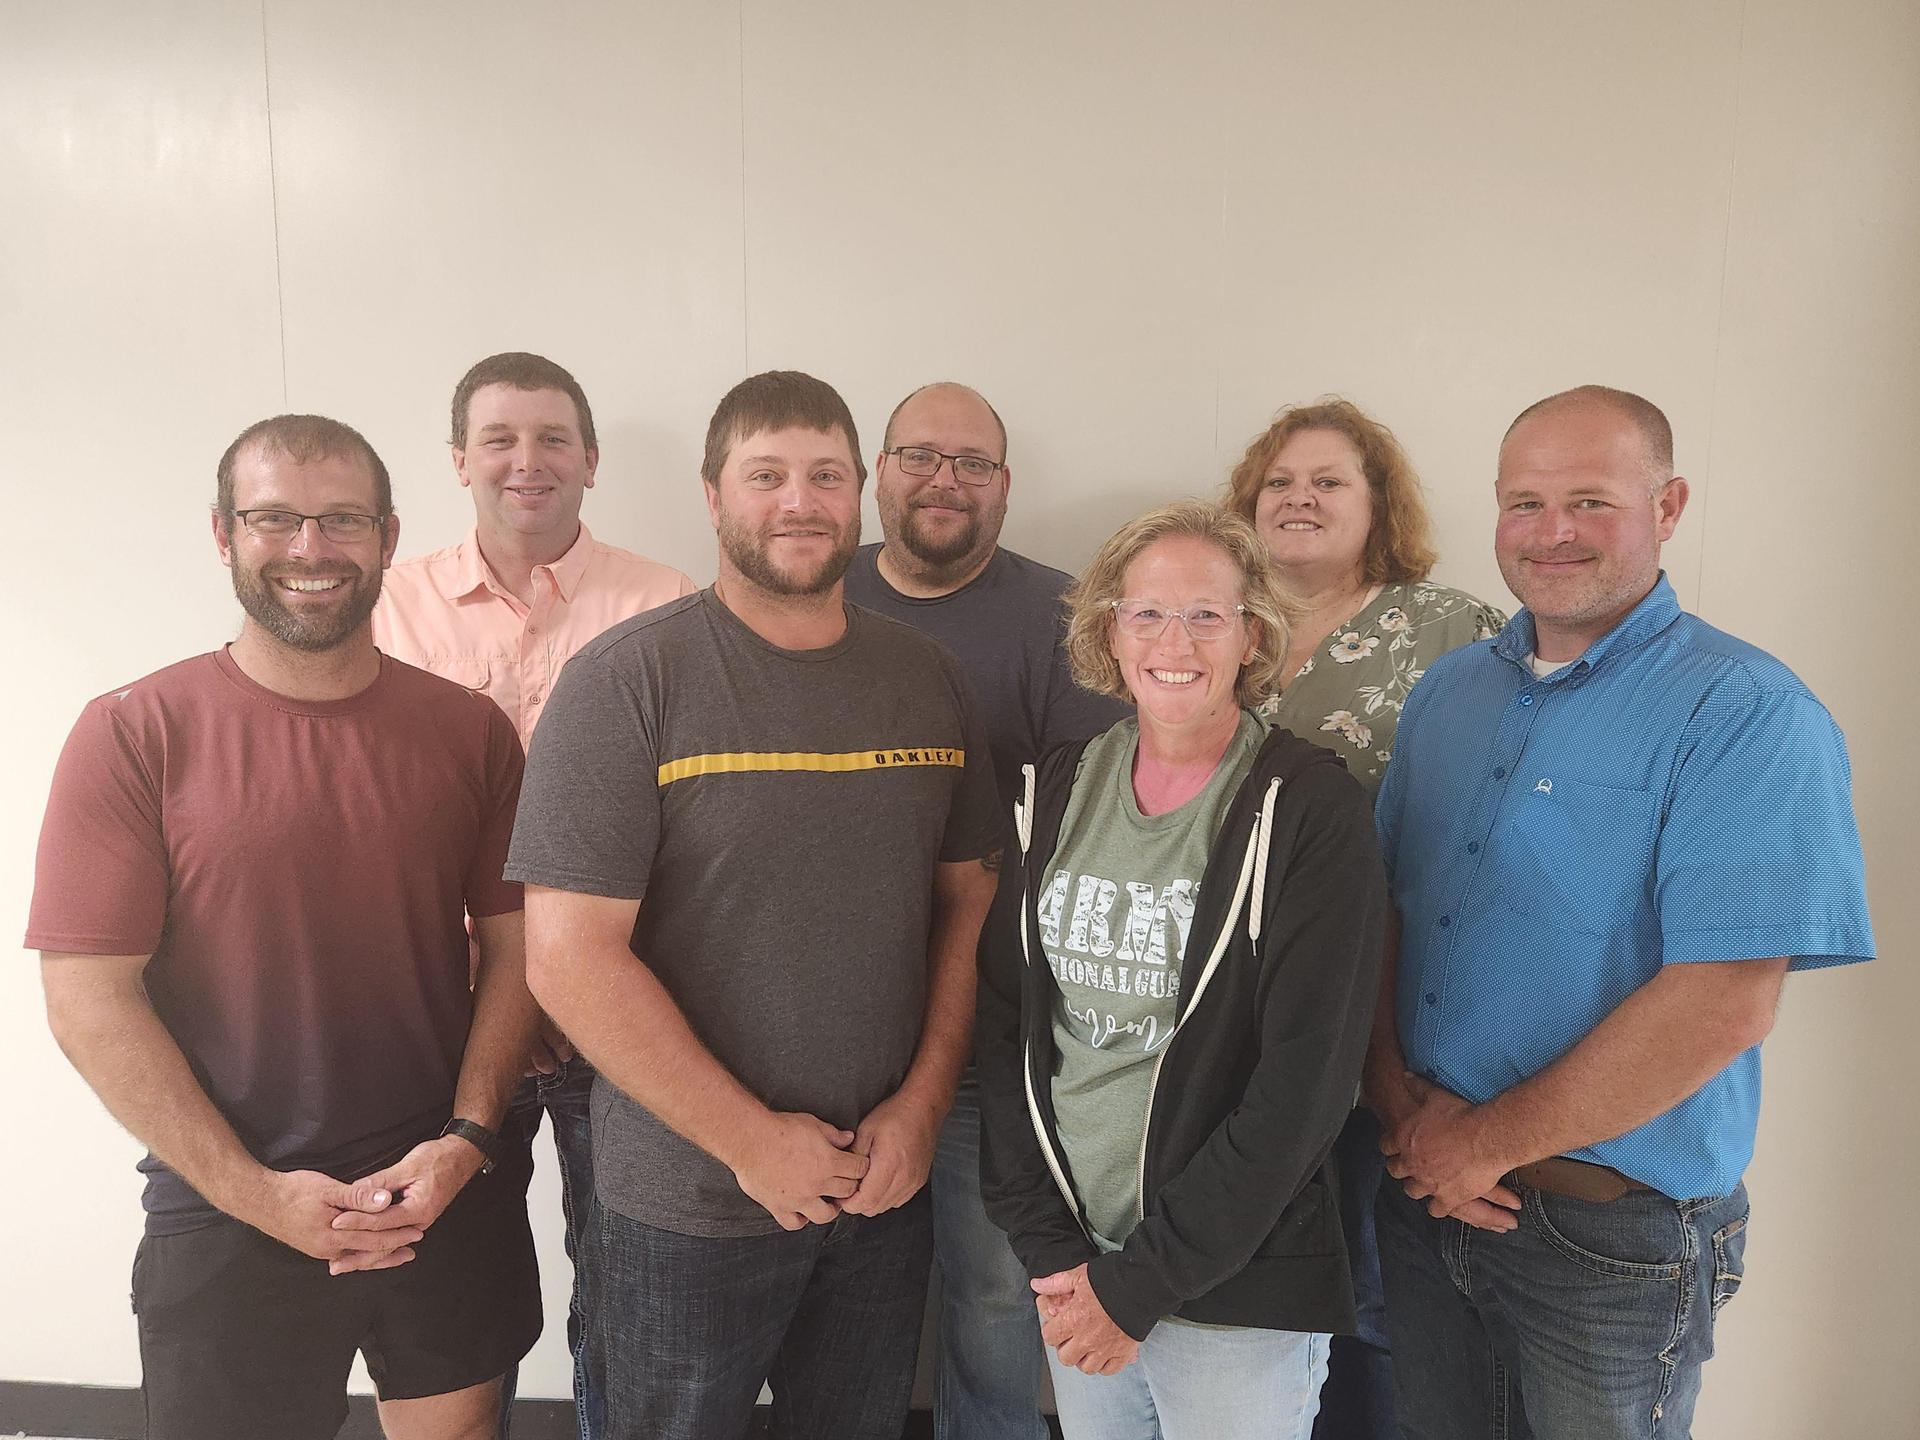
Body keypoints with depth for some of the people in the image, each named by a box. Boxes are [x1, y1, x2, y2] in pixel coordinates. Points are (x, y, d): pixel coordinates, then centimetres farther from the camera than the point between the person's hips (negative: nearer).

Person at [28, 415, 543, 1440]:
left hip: (453, 1198, 3)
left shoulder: (470, 730, -1)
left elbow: (513, 948, 1)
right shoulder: (132, 735, -8)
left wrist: (470, 1137, -9)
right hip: (224, 1213, -2)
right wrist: (254, 1193, -12)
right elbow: (89, 997, -9)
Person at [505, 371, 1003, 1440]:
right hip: (688, 1208, -4)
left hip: (886, 1182, 4)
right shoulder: (629, 680, -12)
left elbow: (971, 902, 6)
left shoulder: (928, 679, 3)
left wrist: (923, 1105, -4)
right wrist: (752, 1141, -14)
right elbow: (570, 957, -16)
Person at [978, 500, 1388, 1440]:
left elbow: (1305, 1081, -15)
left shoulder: (1310, 810, -12)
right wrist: (1047, 1247, -5)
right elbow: (1006, 1022, 2)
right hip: (1072, 1260, 4)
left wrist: (1140, 1281, -13)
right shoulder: (1056, 791, 1)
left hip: (1240, 1291, -4)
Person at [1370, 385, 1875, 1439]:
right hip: (1421, 1194, 5)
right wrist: (1397, 1094, -10)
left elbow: (1727, 1002, -23)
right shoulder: (1446, 693, 5)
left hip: (1617, 1231, -5)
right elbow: (1377, 909, 6)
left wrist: (1490, 1139, -17)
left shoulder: (1746, 713, -15)